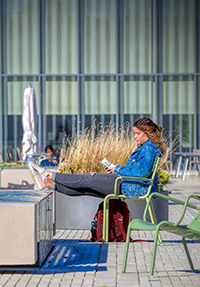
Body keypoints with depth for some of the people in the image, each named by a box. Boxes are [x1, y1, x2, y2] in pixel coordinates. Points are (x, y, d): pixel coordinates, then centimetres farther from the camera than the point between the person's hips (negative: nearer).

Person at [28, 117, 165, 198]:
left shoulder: (150, 149, -14)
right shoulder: (144, 148, 18)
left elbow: (141, 172, -25)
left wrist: (118, 169, -11)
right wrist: (114, 169, 9)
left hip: (135, 189, -9)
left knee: (89, 179, -8)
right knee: (86, 186, 3)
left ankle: (50, 176, -1)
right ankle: (50, 184, 3)